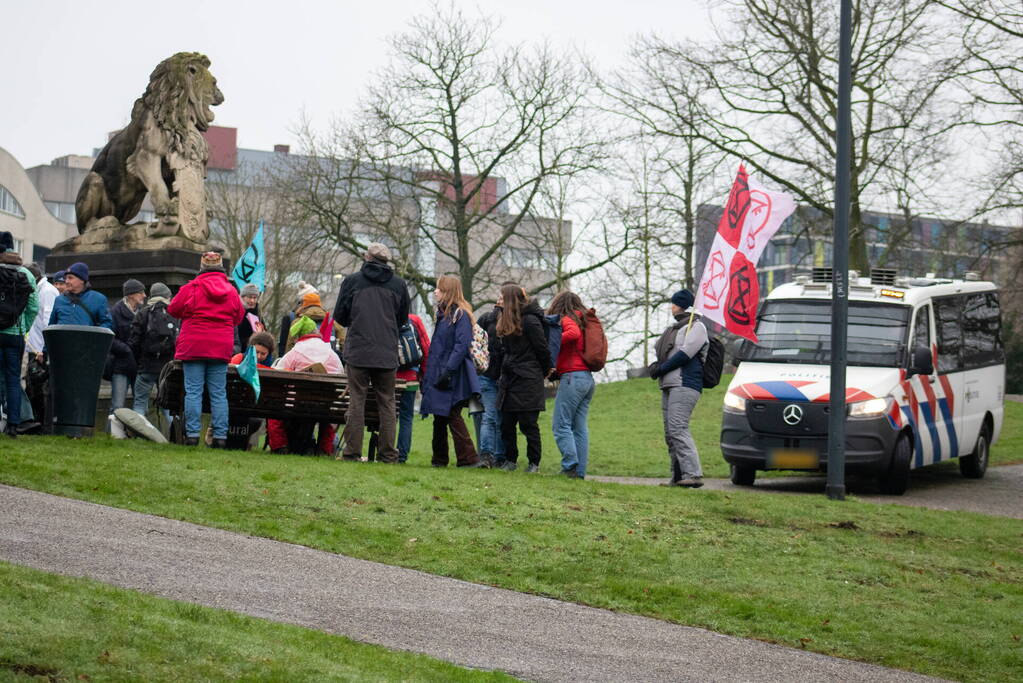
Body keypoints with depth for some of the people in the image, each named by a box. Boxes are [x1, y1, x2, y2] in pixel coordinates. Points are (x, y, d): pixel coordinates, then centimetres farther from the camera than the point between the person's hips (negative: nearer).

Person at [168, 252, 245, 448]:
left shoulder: (191, 288, -5)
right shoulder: (231, 292, 4)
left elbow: (173, 309, 5)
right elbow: (239, 317, 16)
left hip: (193, 347, -3)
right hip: (221, 348, 3)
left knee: (193, 391, 0)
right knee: (219, 393, 5)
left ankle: (192, 434, -6)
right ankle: (220, 436, 2)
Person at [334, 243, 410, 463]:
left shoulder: (352, 281, -1)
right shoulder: (398, 284, 5)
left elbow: (340, 316, 4)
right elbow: (403, 319, 15)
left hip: (358, 352, -1)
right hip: (387, 354, 2)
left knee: (356, 401, 2)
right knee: (386, 402, 7)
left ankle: (352, 451, -2)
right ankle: (388, 453, 4)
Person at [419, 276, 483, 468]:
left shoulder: (460, 315, -10)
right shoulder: (443, 314, 17)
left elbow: (462, 346, -19)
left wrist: (448, 371, -24)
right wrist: (428, 374, 17)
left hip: (452, 380, -9)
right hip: (437, 376, 9)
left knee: (453, 417, -11)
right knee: (439, 418, 11)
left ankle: (468, 458, -11)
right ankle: (439, 459, 16)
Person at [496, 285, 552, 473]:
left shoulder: (530, 321, -12)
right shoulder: (507, 321, 14)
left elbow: (542, 350, -9)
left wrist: (545, 372, 3)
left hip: (527, 381, -8)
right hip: (509, 379, 8)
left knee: (528, 425, -3)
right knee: (506, 424, 8)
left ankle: (534, 463, 6)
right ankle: (510, 460, 18)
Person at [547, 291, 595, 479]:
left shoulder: (567, 320, -4)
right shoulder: (583, 320, 20)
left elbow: (574, 333, -25)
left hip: (572, 376, -8)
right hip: (588, 377, 8)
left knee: (561, 424, -6)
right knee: (579, 427, 7)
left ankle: (570, 465, -14)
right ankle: (580, 471, 5)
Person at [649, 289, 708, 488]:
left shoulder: (696, 326, -4)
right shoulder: (676, 327, 25)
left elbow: (685, 354, -14)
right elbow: (664, 353, 25)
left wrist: (660, 368, -10)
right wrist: (656, 366, 3)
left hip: (685, 384, -10)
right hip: (669, 386, 10)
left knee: (678, 429, -19)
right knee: (670, 433, 5)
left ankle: (693, 475, -24)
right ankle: (678, 476, 6)